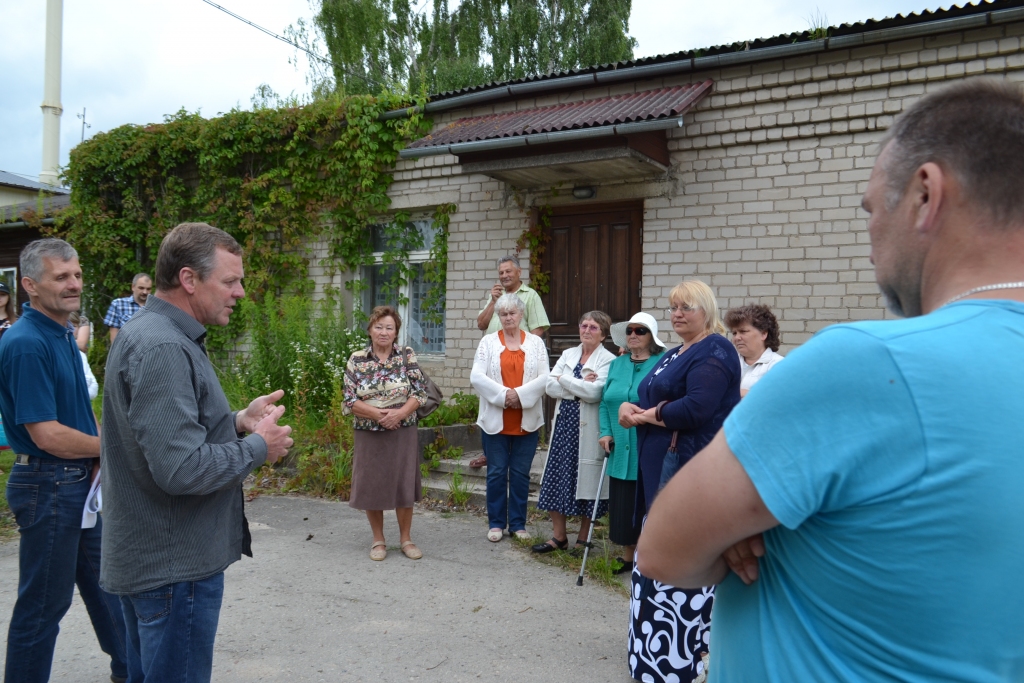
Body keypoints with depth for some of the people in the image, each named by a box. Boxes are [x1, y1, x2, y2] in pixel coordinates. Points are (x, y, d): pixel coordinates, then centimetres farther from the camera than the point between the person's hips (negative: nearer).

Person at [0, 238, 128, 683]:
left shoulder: (64, 336, 7)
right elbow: (46, 435, -24)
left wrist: (99, 458, 1)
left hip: (80, 482, 10)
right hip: (47, 486, -10)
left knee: (104, 580, 22)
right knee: (45, 601, 6)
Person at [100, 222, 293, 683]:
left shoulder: (150, 334, 10)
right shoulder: (162, 349, -24)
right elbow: (182, 469, -30)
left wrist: (238, 421, 4)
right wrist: (259, 446, -15)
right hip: (174, 566, -10)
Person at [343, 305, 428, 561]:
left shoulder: (407, 356, -1)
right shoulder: (356, 360, -1)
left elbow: (420, 392, -6)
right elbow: (350, 401, -6)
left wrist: (399, 413, -21)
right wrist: (379, 414, -19)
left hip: (403, 433, 0)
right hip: (369, 435, 0)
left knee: (404, 485, 7)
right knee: (371, 487, 7)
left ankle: (406, 538, 23)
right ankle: (378, 540, 25)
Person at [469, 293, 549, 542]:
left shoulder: (535, 342, 6)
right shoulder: (488, 341, 4)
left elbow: (544, 377, -4)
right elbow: (476, 376, -6)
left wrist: (520, 394, -16)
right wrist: (503, 394, -17)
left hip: (526, 421, 1)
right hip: (495, 420, -1)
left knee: (520, 473, 8)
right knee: (496, 473, 6)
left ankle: (518, 524, 19)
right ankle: (496, 523, 18)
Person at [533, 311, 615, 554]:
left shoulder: (608, 360, -6)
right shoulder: (568, 354, 11)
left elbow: (594, 393, -20)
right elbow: (550, 386, -1)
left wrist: (564, 379, -8)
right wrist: (580, 386, -13)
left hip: (587, 430, -5)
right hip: (564, 424, 5)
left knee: (585, 482, 4)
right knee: (557, 478, 7)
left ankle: (583, 539, 20)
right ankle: (559, 536, 21)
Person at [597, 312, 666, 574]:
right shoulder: (617, 364, 13)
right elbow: (606, 401, 14)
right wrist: (606, 432, 3)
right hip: (621, 451, 5)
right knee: (622, 505, 11)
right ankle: (627, 557, 27)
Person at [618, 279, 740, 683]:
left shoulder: (714, 352, -11)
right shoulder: (675, 354, 20)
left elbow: (696, 407, -24)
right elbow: (652, 400, 20)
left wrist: (646, 416, -12)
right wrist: (632, 409, -3)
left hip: (693, 467, -10)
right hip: (662, 463, 10)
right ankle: (661, 650, 28)